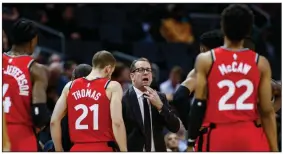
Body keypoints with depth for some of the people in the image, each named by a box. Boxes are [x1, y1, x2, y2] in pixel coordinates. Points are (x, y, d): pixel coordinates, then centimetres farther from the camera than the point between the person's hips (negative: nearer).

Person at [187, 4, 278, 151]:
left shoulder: (206, 60, -1)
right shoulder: (260, 63, 1)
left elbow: (198, 106, -3)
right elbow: (267, 111, -1)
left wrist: (191, 142, 2)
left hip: (218, 137, 0)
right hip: (250, 137, 0)